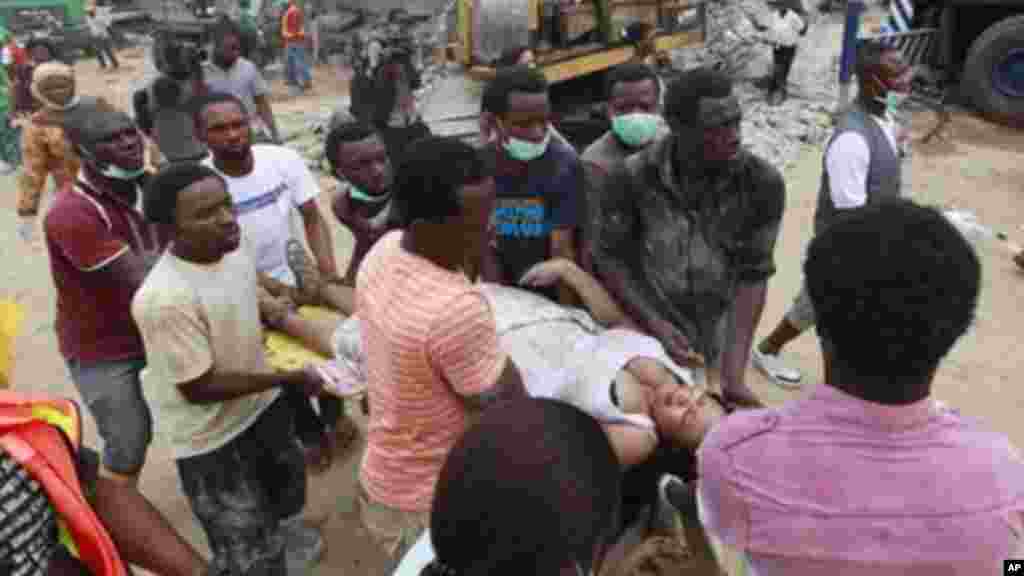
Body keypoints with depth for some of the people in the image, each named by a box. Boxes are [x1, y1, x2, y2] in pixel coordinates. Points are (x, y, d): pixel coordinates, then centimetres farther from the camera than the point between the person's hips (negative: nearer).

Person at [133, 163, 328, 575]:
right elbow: (199, 388, -28)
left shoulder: (233, 248, -13)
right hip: (211, 438, -7)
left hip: (260, 403, 8)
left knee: (286, 480, 35)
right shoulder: (165, 299, -36)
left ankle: (284, 529, 66)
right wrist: (288, 379, -22)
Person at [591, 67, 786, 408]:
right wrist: (654, 325, -19)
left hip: (715, 340, 1)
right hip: (641, 328, -1)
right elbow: (608, 257, -8)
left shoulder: (763, 184, -17)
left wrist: (734, 374, -22)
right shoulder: (632, 178, -20)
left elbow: (753, 275, -14)